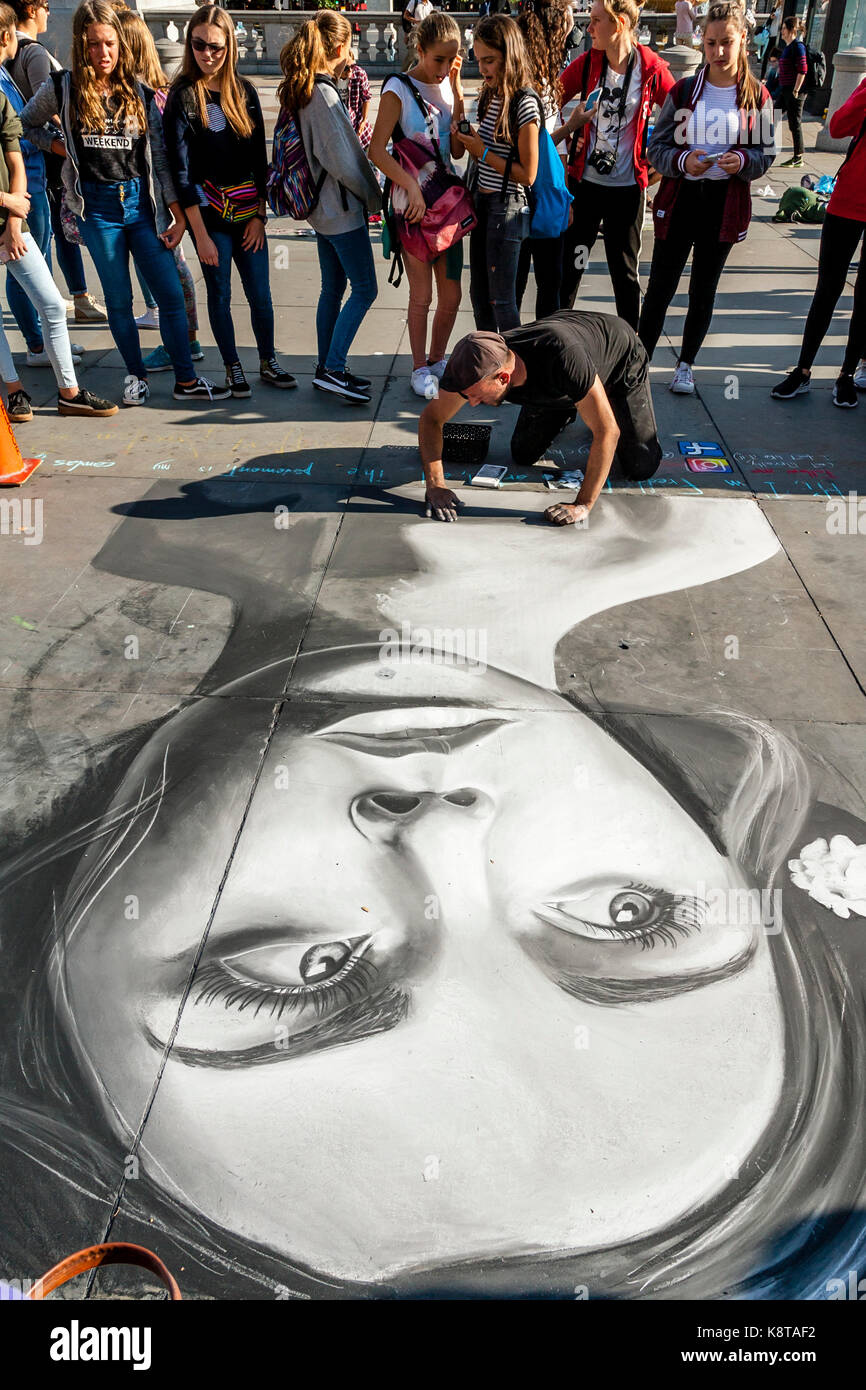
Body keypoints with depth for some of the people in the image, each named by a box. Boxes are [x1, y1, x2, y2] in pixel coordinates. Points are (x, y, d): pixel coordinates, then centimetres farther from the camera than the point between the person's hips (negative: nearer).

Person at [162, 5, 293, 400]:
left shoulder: (244, 92, 6)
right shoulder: (183, 96, -6)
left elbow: (259, 157, 8)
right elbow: (180, 170, -9)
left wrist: (259, 215, 1)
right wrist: (200, 234, -14)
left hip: (248, 211, 3)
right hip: (210, 213, -3)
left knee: (260, 294, 5)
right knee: (220, 294, 4)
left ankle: (268, 363, 22)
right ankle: (233, 368, 18)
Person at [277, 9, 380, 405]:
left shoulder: (298, 90, 9)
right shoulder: (323, 94, -19)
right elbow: (343, 162, -20)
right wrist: (373, 197, -7)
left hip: (322, 206, 9)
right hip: (343, 208, -9)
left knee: (332, 288, 14)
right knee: (364, 289, -4)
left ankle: (327, 369, 20)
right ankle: (333, 369, -4)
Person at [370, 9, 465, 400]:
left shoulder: (449, 87, 9)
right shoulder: (399, 89, -8)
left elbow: (457, 150, 2)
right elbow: (377, 150, -14)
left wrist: (456, 90, -4)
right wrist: (412, 187, -23)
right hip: (411, 203, -5)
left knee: (451, 295, 7)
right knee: (421, 295, -2)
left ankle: (437, 360, 25)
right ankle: (419, 369, 13)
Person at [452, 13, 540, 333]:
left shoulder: (524, 103, -14)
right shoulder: (489, 96, 10)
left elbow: (527, 174, -17)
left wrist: (483, 152, -14)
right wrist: (463, 137, -3)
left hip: (508, 208, -9)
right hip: (483, 203, 9)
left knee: (501, 300, -3)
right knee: (479, 295, 14)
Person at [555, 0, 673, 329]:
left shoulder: (652, 68, -7)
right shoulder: (586, 63, 0)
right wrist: (568, 137, 2)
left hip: (627, 187, -2)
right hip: (584, 182, 2)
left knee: (624, 268, 7)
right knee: (569, 263, 5)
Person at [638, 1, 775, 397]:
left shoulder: (756, 96, 1)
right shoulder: (683, 90, 1)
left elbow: (766, 154, 5)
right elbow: (656, 146, 1)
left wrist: (743, 161, -18)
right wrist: (682, 160, -19)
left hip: (725, 205, 1)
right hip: (680, 200, 0)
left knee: (704, 291, 9)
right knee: (660, 287, -1)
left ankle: (686, 364, 22)